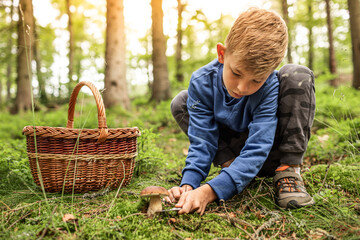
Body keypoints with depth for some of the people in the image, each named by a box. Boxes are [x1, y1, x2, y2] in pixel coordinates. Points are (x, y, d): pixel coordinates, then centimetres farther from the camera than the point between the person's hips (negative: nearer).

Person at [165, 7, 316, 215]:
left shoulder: (270, 86, -30)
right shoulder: (202, 82, -23)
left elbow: (256, 151, -37)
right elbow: (201, 143, -22)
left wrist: (208, 192, -49)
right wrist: (188, 185, -39)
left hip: (271, 152, -2)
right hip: (232, 149, 3)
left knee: (298, 75, -25)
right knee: (180, 103, -13)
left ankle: (288, 170, -21)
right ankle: (230, 165, -16)